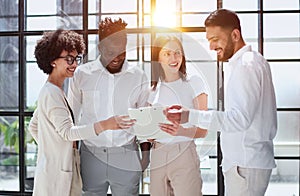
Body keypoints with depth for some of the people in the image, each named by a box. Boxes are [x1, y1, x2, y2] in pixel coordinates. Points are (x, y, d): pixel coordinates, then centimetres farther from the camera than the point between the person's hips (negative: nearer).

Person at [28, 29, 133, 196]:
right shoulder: (52, 93, -17)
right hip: (54, 173, -10)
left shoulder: (52, 91, 13)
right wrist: (104, 125, -34)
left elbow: (33, 127, 20)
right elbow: (66, 131, -24)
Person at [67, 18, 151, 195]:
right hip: (91, 154, 0)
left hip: (126, 156, 0)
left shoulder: (138, 76, 2)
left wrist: (146, 152, 8)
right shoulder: (82, 74, 0)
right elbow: (73, 115, 9)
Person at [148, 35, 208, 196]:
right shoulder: (153, 89, 11)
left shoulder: (193, 83, -1)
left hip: (184, 154, -4)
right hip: (157, 156, 4)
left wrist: (182, 131, -23)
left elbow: (203, 130, -4)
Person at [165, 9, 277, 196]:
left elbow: (240, 119, -24)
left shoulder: (247, 65, -15)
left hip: (246, 164, -10)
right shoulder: (252, 61, 16)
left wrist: (190, 116, -26)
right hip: (243, 160, 10)